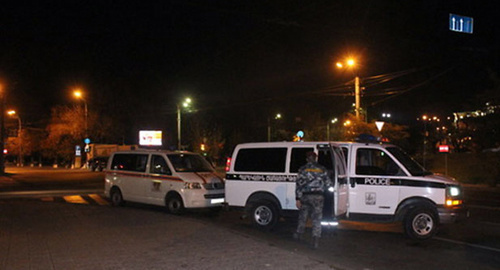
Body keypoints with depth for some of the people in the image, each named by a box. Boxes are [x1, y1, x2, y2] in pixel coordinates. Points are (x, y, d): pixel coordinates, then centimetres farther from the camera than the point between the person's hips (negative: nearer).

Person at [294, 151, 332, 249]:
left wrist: (298, 199, -3)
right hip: (318, 197, 0)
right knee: (317, 219, 2)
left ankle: (298, 234, 34)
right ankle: (315, 241, -4)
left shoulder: (303, 169, 2)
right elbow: (328, 183, 5)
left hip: (305, 196, 1)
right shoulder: (322, 169, 4)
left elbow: (299, 184, -4)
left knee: (303, 216, 18)